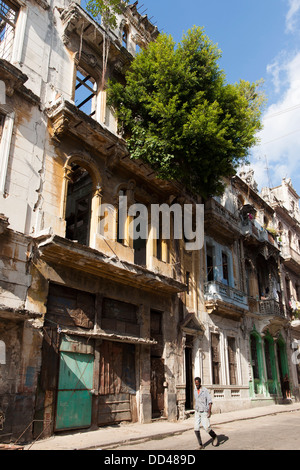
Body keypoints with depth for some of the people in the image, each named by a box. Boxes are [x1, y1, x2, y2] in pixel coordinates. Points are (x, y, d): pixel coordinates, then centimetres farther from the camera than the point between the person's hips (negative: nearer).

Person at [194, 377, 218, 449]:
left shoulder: (205, 390, -16)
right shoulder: (195, 391, 4)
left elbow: (210, 401, -18)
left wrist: (209, 411, -28)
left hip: (204, 412, -5)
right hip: (197, 412, 5)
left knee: (207, 428, -8)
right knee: (196, 428, -9)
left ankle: (214, 437, 23)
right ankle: (200, 444, 2)